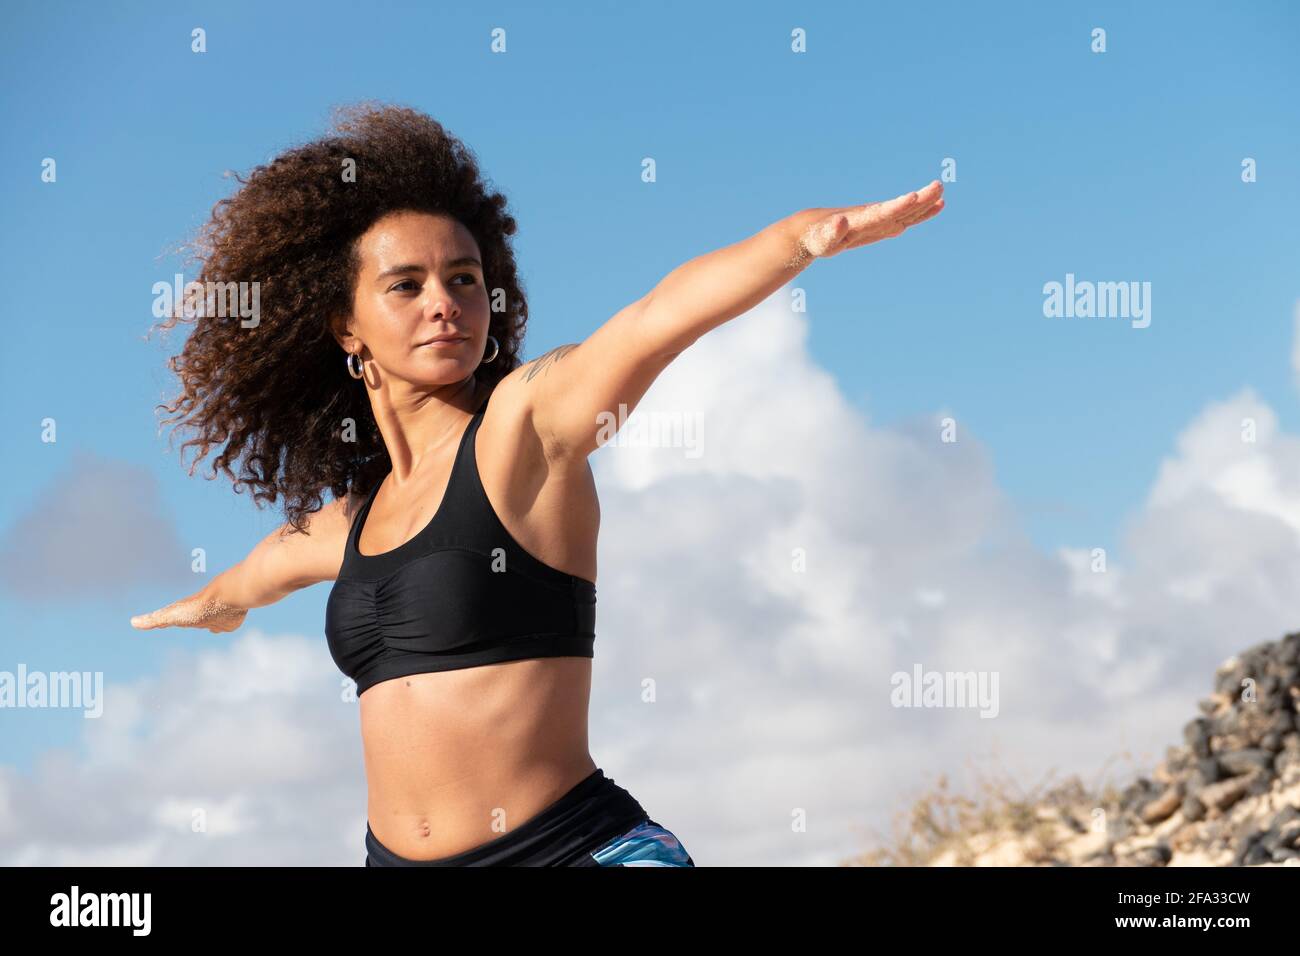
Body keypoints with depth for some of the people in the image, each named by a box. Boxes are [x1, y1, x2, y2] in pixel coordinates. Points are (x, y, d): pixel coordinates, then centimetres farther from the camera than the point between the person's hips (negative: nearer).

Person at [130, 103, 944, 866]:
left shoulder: (526, 424, -4)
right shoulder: (350, 519, 14)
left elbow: (658, 318, -24)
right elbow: (260, 570, 39)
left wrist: (805, 236, -40)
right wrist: (209, 604, 60)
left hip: (581, 845, -6)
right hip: (396, 855, 6)